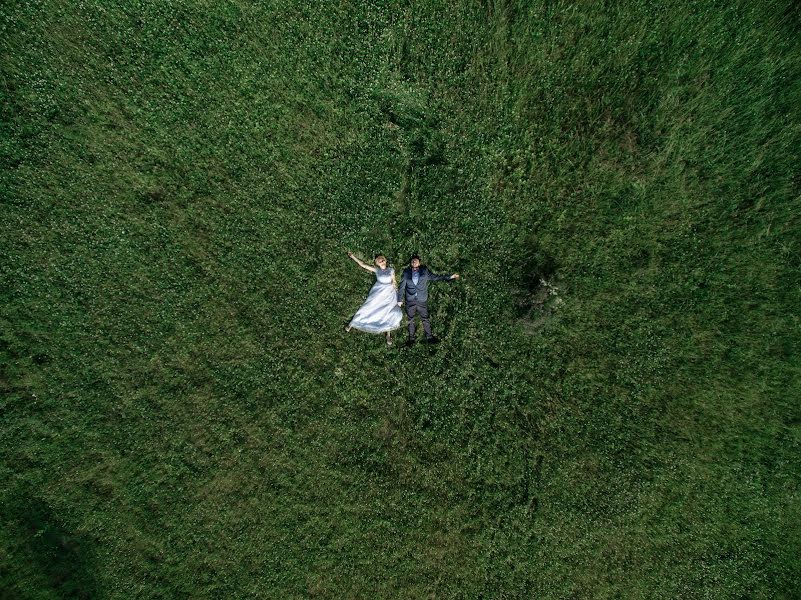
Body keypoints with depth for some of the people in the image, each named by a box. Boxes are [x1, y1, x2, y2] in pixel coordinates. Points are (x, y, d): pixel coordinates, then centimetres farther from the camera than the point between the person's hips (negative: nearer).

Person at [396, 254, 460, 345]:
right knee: (411, 320, 8)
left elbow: (435, 277, 11)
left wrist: (450, 277, 7)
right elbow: (402, 286, 6)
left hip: (422, 301, 0)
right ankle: (411, 338, 19)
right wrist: (400, 299, 2)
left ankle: (429, 337, 11)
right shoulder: (406, 272, 5)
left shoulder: (425, 271, 7)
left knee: (425, 319, 3)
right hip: (410, 301, 0)